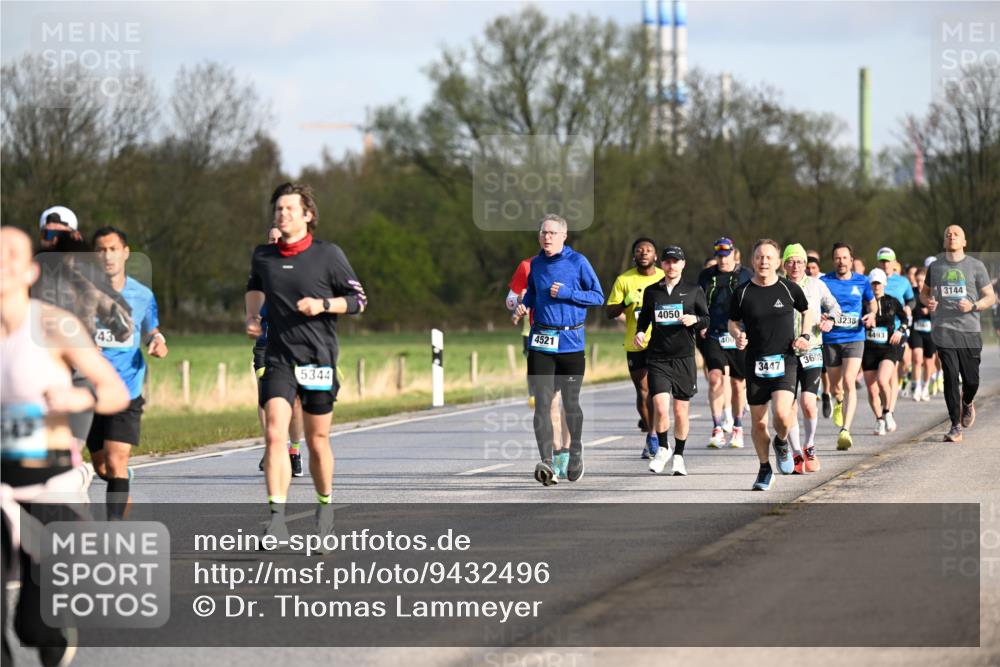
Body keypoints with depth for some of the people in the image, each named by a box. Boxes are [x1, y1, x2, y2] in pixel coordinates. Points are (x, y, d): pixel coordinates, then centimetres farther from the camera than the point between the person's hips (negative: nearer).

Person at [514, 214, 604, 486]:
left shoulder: (577, 262, -2)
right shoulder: (535, 264, 9)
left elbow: (598, 296, -1)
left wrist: (566, 293, -13)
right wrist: (523, 304, 5)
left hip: (571, 341, -2)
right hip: (541, 343, 2)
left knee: (570, 403, 7)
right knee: (542, 402, -10)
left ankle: (575, 453, 32)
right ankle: (546, 463, -16)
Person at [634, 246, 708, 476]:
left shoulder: (693, 291, 5)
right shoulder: (652, 292, 9)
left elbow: (706, 320, 7)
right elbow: (644, 317, 20)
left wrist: (694, 319, -14)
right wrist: (640, 333, 0)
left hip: (684, 357, 0)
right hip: (657, 357, 0)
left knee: (681, 409, 4)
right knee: (660, 406, -14)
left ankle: (678, 455, 20)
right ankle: (663, 448, 8)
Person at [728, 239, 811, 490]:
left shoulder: (789, 288, 0)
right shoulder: (742, 292, 0)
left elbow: (807, 312, 17)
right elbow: (733, 323, 12)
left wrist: (805, 336, 2)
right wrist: (738, 336, -9)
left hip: (785, 361, -2)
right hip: (755, 363, 2)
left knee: (782, 413, -20)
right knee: (758, 421, 5)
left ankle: (781, 442, 14)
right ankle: (765, 468, 26)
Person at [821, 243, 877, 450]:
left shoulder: (862, 281, 4)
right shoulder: (824, 282, -1)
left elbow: (871, 301, 20)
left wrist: (872, 314, -1)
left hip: (854, 339, -1)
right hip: (830, 340, 1)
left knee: (849, 382, -18)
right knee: (836, 386, 12)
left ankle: (845, 430, -24)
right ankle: (839, 402, 50)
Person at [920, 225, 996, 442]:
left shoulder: (976, 266, 5)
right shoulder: (935, 267, 10)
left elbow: (990, 297, 7)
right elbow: (924, 292, 25)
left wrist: (973, 306, -13)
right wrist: (928, 301, 1)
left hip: (970, 330, 0)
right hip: (944, 330, 0)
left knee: (971, 379, 1)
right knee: (951, 377, -9)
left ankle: (967, 403, 37)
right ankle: (956, 427, -6)